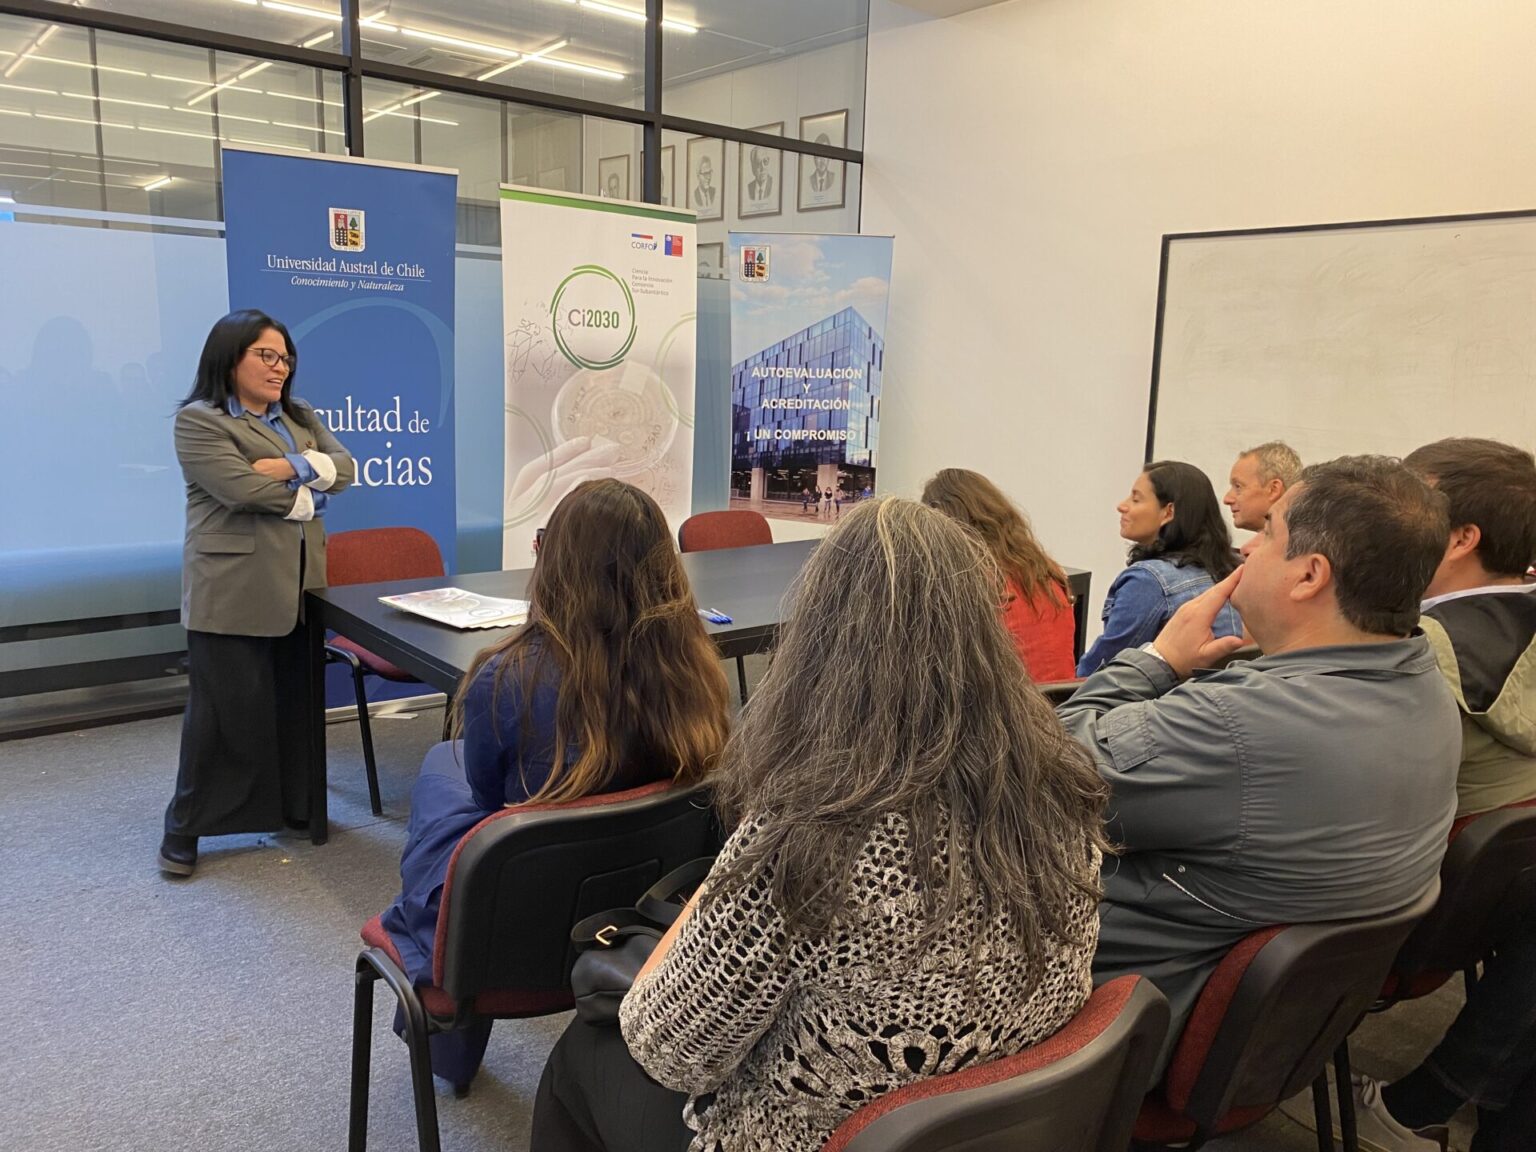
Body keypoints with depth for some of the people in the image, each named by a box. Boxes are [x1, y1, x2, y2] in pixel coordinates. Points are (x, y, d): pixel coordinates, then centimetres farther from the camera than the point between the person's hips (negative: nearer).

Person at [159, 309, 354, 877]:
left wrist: (289, 466, -14)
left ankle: (296, 806, 26)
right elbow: (242, 488, -18)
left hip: (298, 586, 7)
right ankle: (185, 828, 12)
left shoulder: (301, 416, 16)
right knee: (227, 711, -1)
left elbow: (344, 467, 2)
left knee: (295, 703, 13)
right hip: (233, 592, -6)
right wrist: (306, 497, -6)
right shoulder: (198, 421, -5)